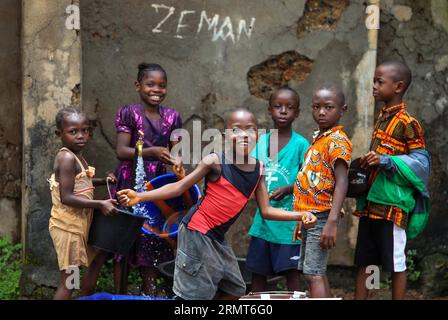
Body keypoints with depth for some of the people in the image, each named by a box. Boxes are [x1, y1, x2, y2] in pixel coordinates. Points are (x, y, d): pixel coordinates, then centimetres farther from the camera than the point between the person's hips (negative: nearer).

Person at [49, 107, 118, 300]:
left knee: (69, 277, 16)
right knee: (68, 281, -4)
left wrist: (102, 181, 12)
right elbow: (66, 197, -25)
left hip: (77, 224, 9)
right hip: (68, 226, -9)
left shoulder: (76, 155, 7)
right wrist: (100, 204, -22)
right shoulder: (67, 157, -20)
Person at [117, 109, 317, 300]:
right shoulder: (215, 161, -14)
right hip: (197, 233, -7)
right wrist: (139, 197, -19)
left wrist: (300, 215, -5)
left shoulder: (258, 169, 3)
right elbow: (179, 187, -11)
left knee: (235, 290, 15)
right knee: (194, 294, -6)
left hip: (217, 238, 7)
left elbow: (266, 211, 6)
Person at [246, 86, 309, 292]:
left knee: (290, 271, 0)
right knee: (257, 271, 10)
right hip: (262, 219, 5)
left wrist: (287, 189, -21)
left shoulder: (301, 144, -6)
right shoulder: (261, 142, 7)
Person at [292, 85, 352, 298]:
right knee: (314, 274, 13)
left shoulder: (338, 140, -11)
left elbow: (342, 182, -21)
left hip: (321, 216, -9)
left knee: (314, 274, -13)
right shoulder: (318, 138, 15)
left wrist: (332, 222, -29)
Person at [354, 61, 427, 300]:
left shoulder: (407, 123, -11)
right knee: (364, 262, 12)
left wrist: (385, 161, -24)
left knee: (396, 264, 1)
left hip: (392, 205, -8)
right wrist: (365, 165, 10)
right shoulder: (381, 118, 14)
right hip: (370, 204, 8)